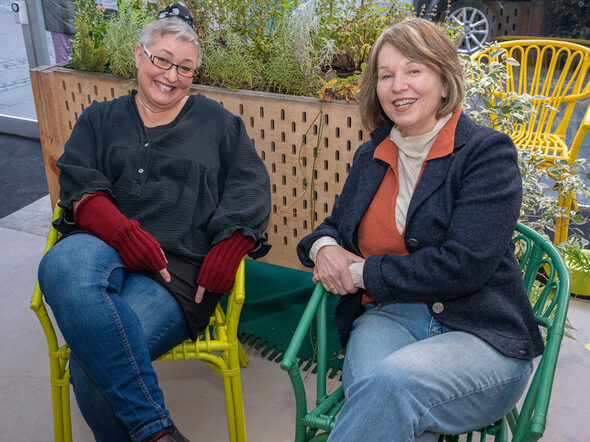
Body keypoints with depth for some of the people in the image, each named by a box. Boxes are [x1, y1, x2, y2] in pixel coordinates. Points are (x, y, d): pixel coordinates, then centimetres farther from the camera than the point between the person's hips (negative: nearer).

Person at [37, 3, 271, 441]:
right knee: (63, 263, -38)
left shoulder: (218, 122, 20)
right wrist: (124, 232, -14)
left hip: (182, 269, -2)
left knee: (92, 365, -30)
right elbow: (79, 187, 7)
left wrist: (227, 250, -9)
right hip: (105, 249, 2)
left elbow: (251, 188, 9)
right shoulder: (100, 120, 22)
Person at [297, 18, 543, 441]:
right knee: (371, 385, -32)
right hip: (387, 318, 4)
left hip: (481, 336, -3)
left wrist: (363, 272, -9)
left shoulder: (488, 151, -4)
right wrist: (323, 247, 1)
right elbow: (337, 224, 27)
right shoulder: (371, 156, 13)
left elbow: (463, 265, -15)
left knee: (393, 380, -34)